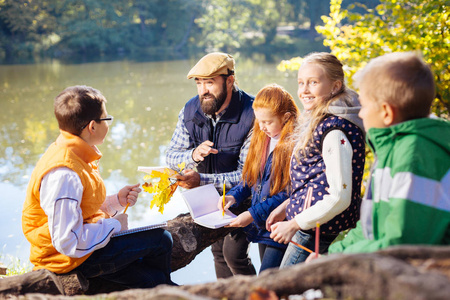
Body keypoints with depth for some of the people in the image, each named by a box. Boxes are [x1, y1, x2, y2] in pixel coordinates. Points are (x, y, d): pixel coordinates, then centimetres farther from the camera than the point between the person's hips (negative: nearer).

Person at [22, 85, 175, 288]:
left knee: (152, 278, 8)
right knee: (160, 240, -3)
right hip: (70, 258, -10)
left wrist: (116, 201, 2)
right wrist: (114, 224, -18)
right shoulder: (63, 174, -30)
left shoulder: (76, 155, 4)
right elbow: (68, 243, -31)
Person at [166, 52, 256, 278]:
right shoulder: (191, 111, -11)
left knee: (234, 252, -13)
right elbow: (171, 156, -6)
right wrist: (194, 155, -29)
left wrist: (201, 180, -37)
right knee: (218, 250, 16)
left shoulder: (252, 115, -28)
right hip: (211, 194, 5)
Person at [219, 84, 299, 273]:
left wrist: (253, 214, -19)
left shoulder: (294, 144, -18)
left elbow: (288, 194, -19)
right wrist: (233, 196, 1)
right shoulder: (262, 139, 10)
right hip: (262, 228, 8)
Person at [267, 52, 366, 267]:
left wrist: (294, 224, -17)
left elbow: (339, 197, -24)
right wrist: (287, 206, 18)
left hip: (319, 234, -10)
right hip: (312, 231, 10)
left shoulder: (334, 131, -21)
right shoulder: (319, 122, 10)